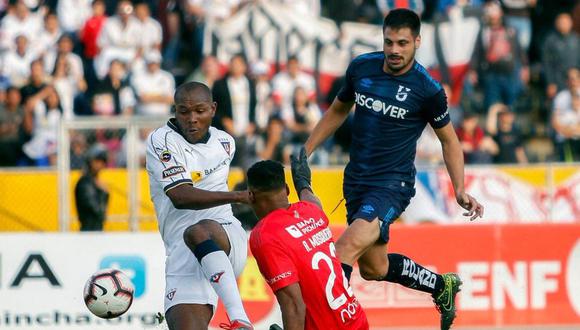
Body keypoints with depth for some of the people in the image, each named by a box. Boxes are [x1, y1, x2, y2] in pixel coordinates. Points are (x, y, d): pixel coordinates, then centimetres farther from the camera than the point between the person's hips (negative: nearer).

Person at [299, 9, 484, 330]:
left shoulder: (428, 90, -12)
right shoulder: (361, 68, -1)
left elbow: (449, 140, 2)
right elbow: (338, 110, 17)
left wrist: (460, 190, -8)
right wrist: (305, 153, 15)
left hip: (393, 184, -6)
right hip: (356, 181, 6)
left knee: (349, 246, -27)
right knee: (373, 267, 16)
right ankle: (442, 285, 40)